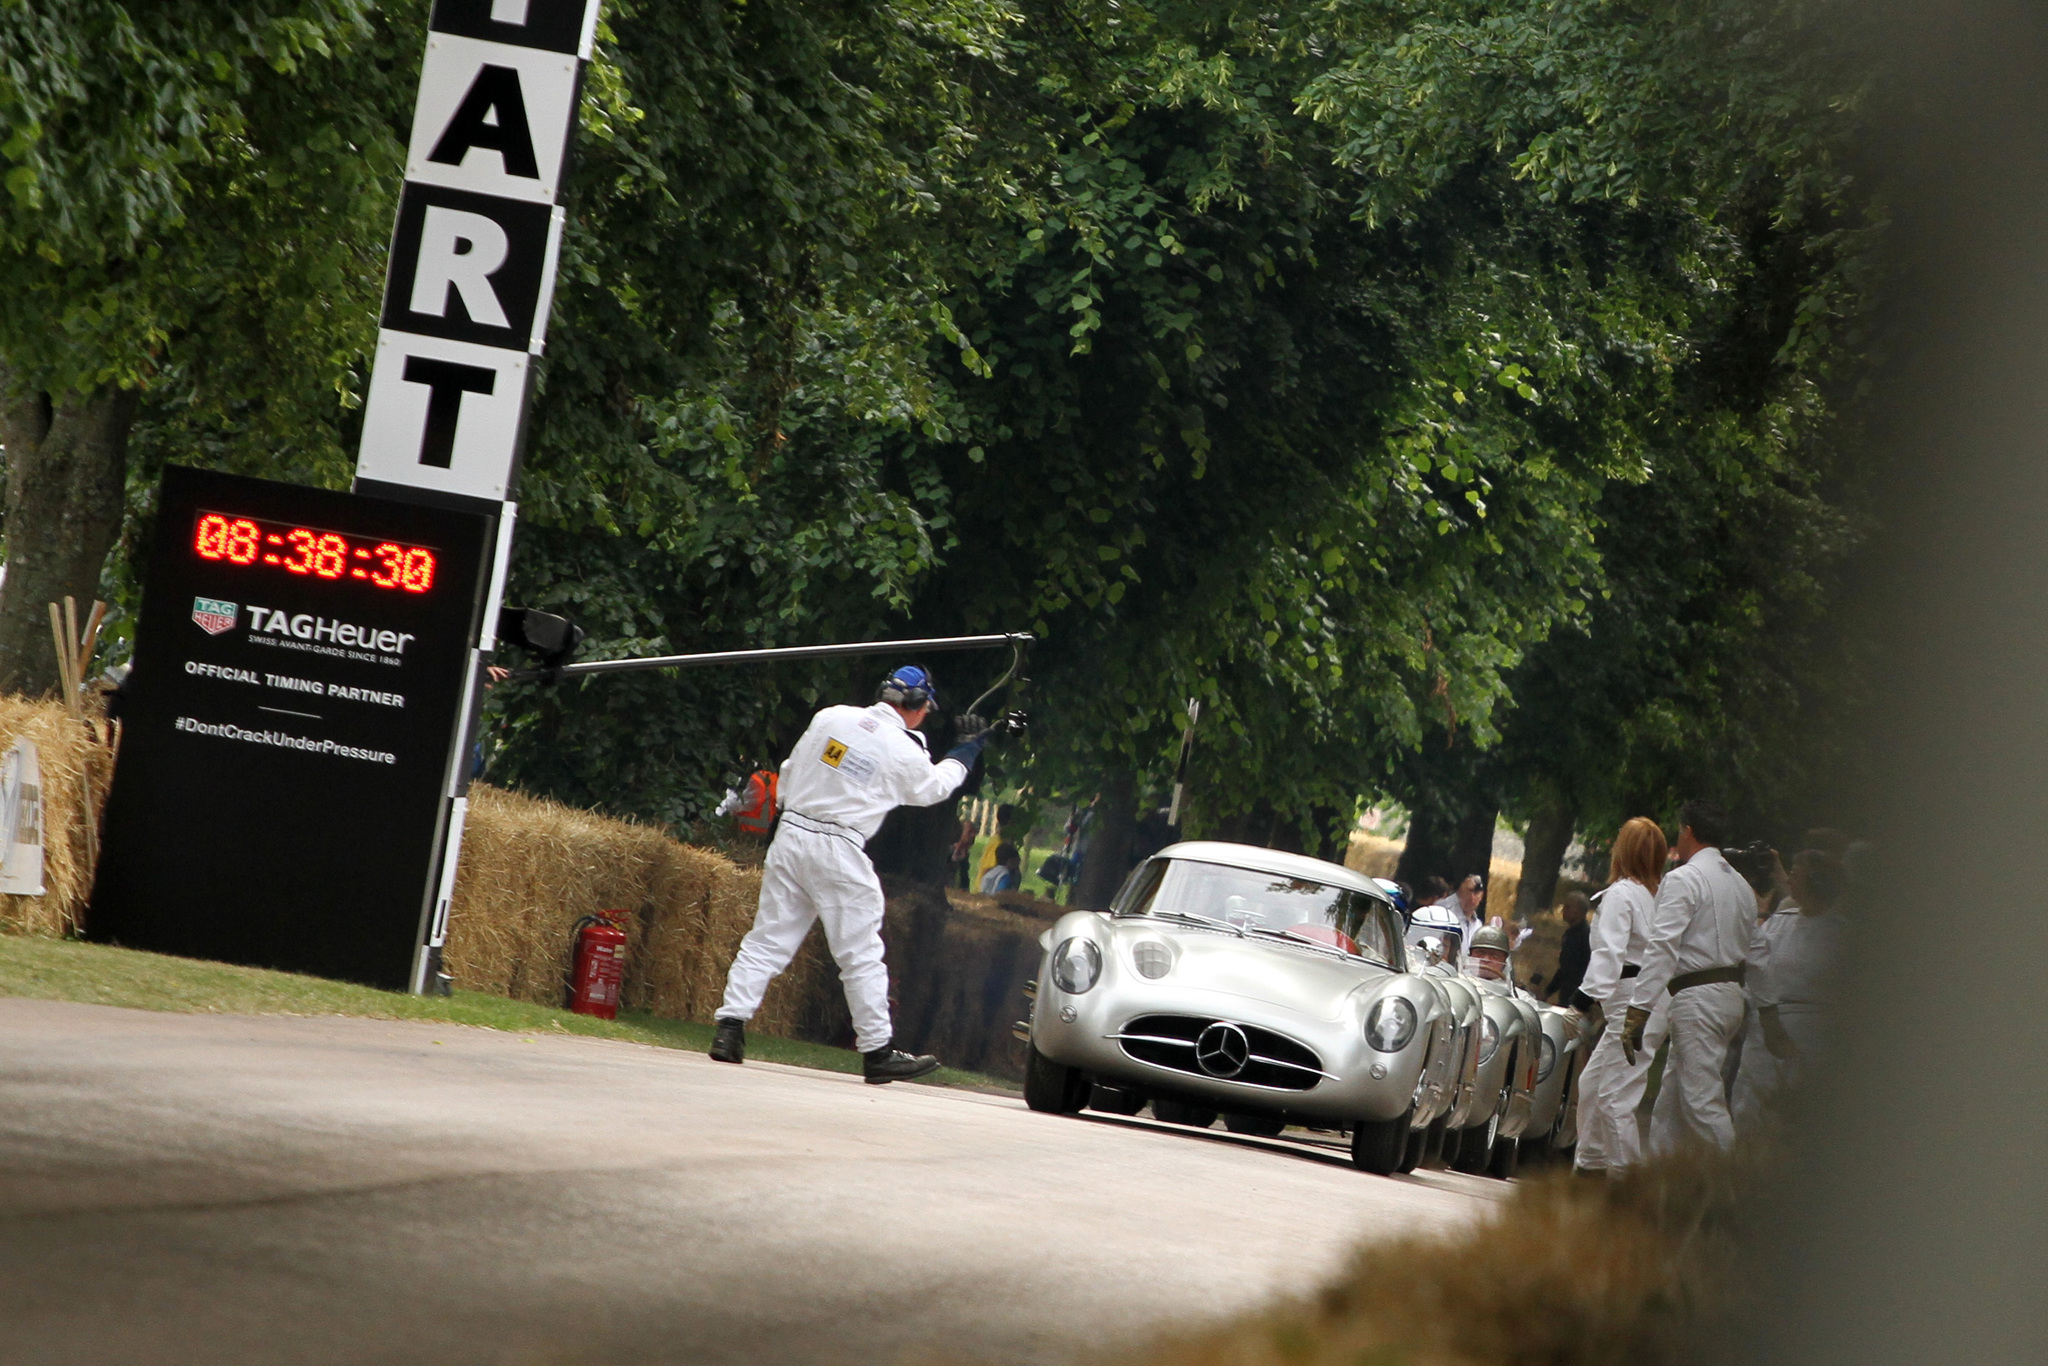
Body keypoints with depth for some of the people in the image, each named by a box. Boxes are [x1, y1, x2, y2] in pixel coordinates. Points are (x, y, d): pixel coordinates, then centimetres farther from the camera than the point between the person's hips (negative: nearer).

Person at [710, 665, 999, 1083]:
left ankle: (730, 1026, -1)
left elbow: (789, 771, 13)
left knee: (766, 941, 7)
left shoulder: (829, 717, 5)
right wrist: (967, 750, 30)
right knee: (861, 954, 3)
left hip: (791, 834, 4)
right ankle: (877, 1050, 6)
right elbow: (935, 787, 15)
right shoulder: (904, 751, -5)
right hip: (839, 851, -4)